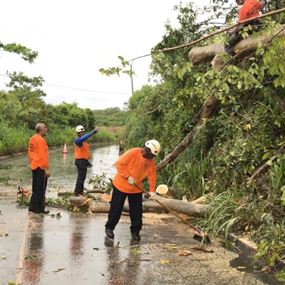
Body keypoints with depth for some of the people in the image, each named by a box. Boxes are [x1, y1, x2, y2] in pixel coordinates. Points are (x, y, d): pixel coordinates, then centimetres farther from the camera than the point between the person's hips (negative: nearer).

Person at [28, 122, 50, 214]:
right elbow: (43, 156, -20)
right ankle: (39, 209, 4)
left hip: (34, 167, 9)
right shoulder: (41, 140, -17)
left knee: (35, 188, 17)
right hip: (41, 167, -9)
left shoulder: (32, 139, 10)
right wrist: (46, 169, -18)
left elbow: (30, 153, 16)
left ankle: (32, 206, 22)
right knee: (41, 189, -1)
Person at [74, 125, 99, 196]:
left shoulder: (84, 141, 15)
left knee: (82, 177, 15)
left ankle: (80, 190, 25)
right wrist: (92, 133, -45)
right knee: (81, 176, -10)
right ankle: (77, 192, -7)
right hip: (80, 161, -9)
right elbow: (83, 138, -38)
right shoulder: (78, 140, -13)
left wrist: (87, 162, 20)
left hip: (84, 161, 9)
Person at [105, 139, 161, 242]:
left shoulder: (151, 161, -3)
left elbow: (152, 174, 0)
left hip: (136, 188, 5)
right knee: (116, 209, 3)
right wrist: (128, 177, -25)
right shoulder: (133, 153, -21)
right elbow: (119, 164, -22)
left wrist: (152, 190, -9)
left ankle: (135, 231, 20)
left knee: (137, 212, 5)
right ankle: (109, 228, 21)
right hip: (121, 185, -5)